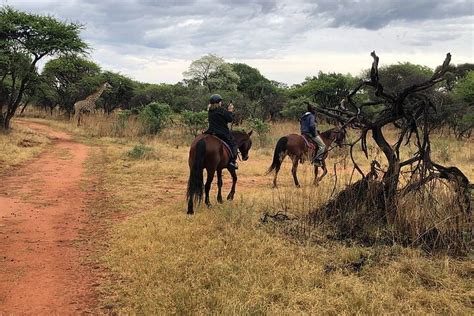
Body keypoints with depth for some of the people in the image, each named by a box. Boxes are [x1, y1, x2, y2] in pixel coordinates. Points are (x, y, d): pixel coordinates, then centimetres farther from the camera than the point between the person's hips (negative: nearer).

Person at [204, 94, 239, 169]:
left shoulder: (210, 111, 10)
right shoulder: (222, 110, -12)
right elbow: (230, 119, -7)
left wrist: (227, 111, 17)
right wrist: (230, 111, 6)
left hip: (211, 132, 6)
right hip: (222, 134, -6)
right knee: (233, 144, 5)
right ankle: (233, 161, -6)